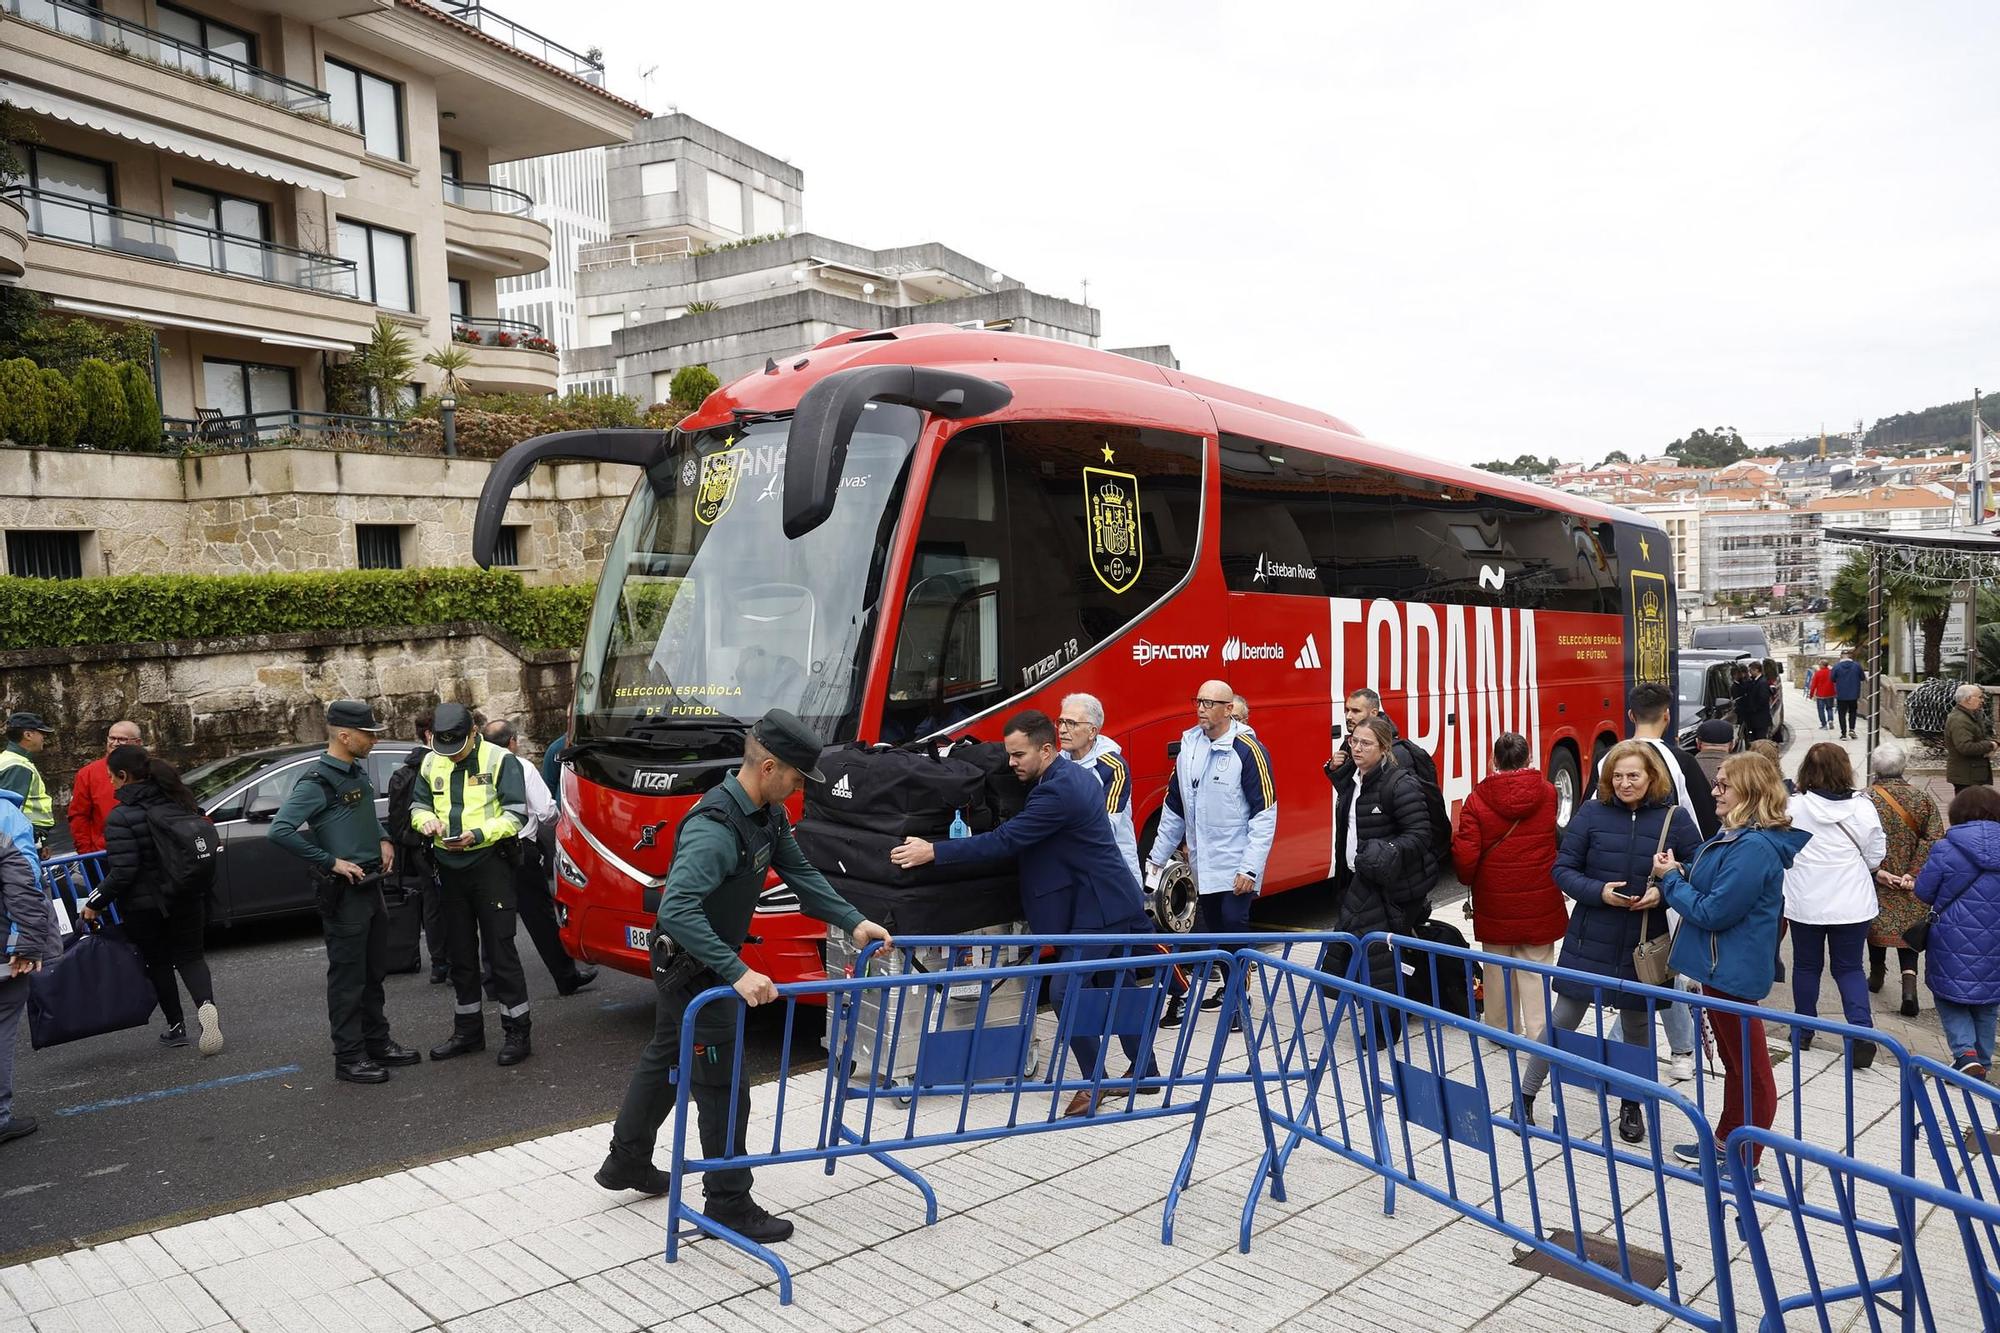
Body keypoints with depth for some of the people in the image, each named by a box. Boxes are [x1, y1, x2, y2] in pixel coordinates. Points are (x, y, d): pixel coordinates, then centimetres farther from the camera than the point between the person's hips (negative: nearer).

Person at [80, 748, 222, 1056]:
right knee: (190, 955, 10)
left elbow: (123, 871, -21)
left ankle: (176, 1026, 20)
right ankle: (206, 1004, -16)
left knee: (158, 963, 13)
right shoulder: (179, 802, 1)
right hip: (187, 898, 5)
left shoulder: (121, 817, -18)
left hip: (144, 905, -5)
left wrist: (96, 903, -8)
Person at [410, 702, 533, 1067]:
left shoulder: (500, 760, -8)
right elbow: (418, 804, 19)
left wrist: (477, 835, -24)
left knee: (501, 951, -6)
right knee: (460, 953, 14)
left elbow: (515, 815, -10)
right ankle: (468, 1030, 26)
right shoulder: (430, 764, 9)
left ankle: (518, 1032, 3)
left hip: (490, 864, -6)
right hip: (450, 869, 6)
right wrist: (426, 820, -5)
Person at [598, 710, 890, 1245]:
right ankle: (727, 1202, 16)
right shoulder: (715, 828, -33)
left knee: (665, 1058, 25)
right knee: (723, 1084, 0)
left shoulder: (768, 814, -3)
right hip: (691, 966, -10)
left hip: (700, 964, 10)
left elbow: (799, 872, 7)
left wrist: (852, 922, 0)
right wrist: (737, 973, -45)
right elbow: (676, 910, -42)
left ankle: (626, 1161, 44)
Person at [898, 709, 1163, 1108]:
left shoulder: (1058, 790, -22)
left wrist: (933, 851, -25)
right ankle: (1144, 1070, 31)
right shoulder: (1075, 775, 10)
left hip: (1097, 909, -11)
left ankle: (1094, 1084, 4)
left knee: (1065, 991, -7)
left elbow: (1005, 841, -25)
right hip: (1114, 900, 11)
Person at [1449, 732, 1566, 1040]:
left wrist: (1467, 877, 6)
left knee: (1498, 968, 15)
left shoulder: (1477, 800, -12)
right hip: (1540, 904, 1)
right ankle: (1538, 1035, 7)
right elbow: (1555, 839, 13)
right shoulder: (1548, 794, -5)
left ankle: (1503, 1029, 27)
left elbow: (1465, 857, -14)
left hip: (1495, 904, 0)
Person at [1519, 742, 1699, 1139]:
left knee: (1637, 1027, 15)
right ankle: (1526, 1096, 20)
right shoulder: (1591, 813, -5)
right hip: (1591, 940, -1)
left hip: (1643, 944, 1)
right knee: (1563, 1019, 6)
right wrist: (1598, 891, -20)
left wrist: (1663, 891, -18)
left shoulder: (1674, 817, -5)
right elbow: (1563, 869, -3)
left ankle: (1631, 1105, 36)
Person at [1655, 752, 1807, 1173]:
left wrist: (1670, 880, -12)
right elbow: (1715, 884, 17)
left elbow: (1713, 912, -25)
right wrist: (1683, 872, -1)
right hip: (1723, 965, 11)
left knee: (1749, 1067, 5)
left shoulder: (1753, 848, -26)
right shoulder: (1737, 836, 7)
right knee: (1733, 1060, 22)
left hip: (1733, 970, -11)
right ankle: (1726, 1142, 36)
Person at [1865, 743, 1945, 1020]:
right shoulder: (1923, 798, -6)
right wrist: (1914, 874, -9)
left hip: (1876, 883, -2)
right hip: (1910, 884, 2)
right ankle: (1909, 984, -7)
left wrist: (1876, 871, -11)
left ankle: (1877, 974, 34)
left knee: (1876, 923, 18)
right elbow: (1934, 839, -9)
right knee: (1908, 928, 10)